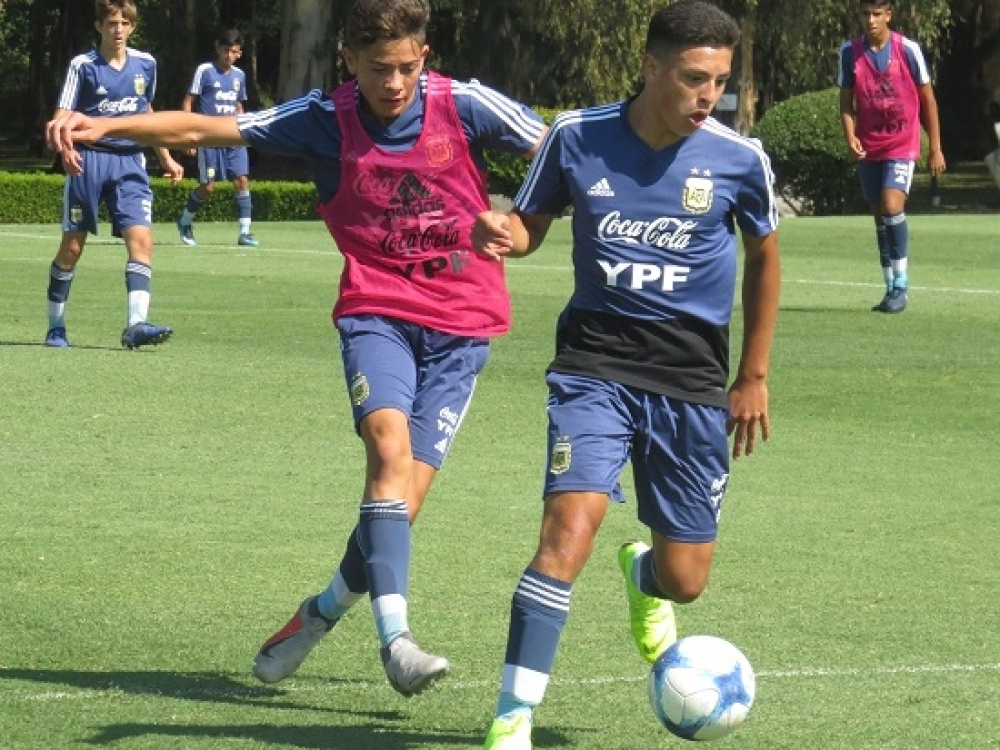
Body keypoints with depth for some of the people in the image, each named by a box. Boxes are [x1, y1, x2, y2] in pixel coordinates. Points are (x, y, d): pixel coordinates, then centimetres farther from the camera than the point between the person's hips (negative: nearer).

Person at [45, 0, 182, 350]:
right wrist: (65, 148, -30)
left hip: (130, 163, 3)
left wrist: (166, 158, 26)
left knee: (141, 239, -15)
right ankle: (55, 327, 15)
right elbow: (62, 116, -9)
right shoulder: (83, 66, -3)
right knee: (72, 246, 2)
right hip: (89, 160, -3)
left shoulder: (145, 64, 9)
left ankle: (136, 324, -22)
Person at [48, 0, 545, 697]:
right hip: (377, 308, 0)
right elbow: (207, 128, -5)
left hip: (462, 323, 0)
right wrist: (106, 125, -15)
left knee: (408, 487, -8)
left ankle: (325, 609, 18)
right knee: (389, 440, -26)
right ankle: (395, 636, -32)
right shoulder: (325, 121, -4)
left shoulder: (465, 106, -8)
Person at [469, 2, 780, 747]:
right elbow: (532, 222, 10)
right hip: (596, 361, -1)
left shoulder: (739, 158, -5)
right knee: (570, 526, -24)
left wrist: (754, 377, 14)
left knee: (685, 581, 6)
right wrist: (503, 233, -16)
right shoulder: (578, 136, -6)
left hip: (692, 379, 1)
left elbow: (763, 255, 12)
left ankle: (644, 577, 47)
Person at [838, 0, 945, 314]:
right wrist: (850, 137, -11)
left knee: (891, 206, -21)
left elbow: (927, 99, 0)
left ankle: (901, 285, -12)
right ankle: (891, 288, 16)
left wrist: (935, 148, 1)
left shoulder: (908, 49, -8)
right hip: (868, 148, 4)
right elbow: (846, 100, 6)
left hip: (902, 145, -4)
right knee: (880, 217, 8)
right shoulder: (850, 52, 0)